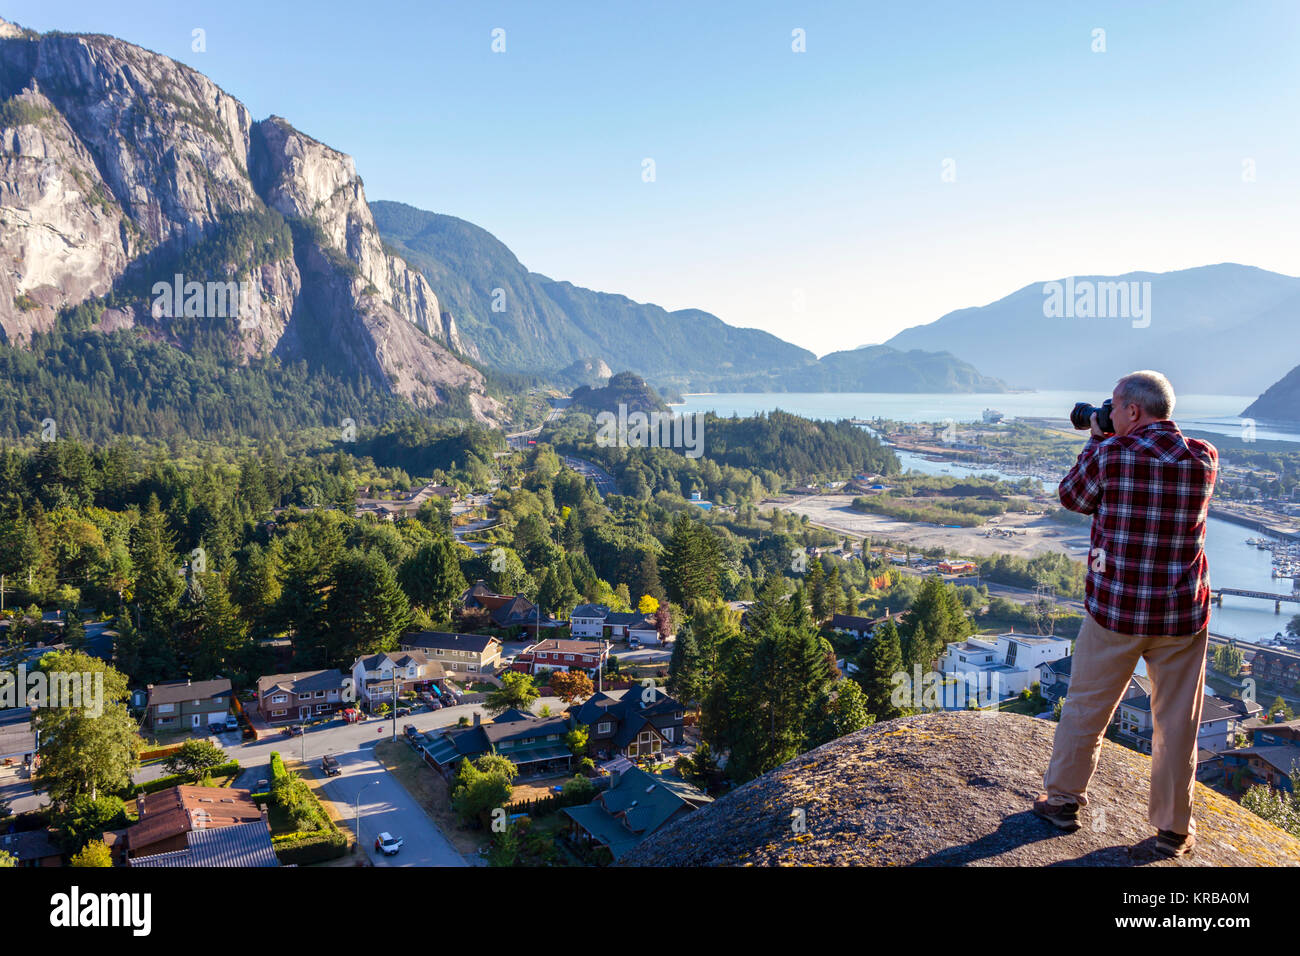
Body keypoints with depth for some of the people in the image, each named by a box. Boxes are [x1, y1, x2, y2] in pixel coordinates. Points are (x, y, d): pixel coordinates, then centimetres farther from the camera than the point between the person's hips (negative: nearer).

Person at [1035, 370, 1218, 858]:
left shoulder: (1110, 453, -13)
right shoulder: (1205, 457, -2)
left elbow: (1071, 496, 4)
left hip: (1114, 608, -2)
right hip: (1183, 615, 2)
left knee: (1086, 707, 14)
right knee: (1176, 721, 12)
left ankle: (1063, 798, 26)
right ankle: (1173, 827, 22)